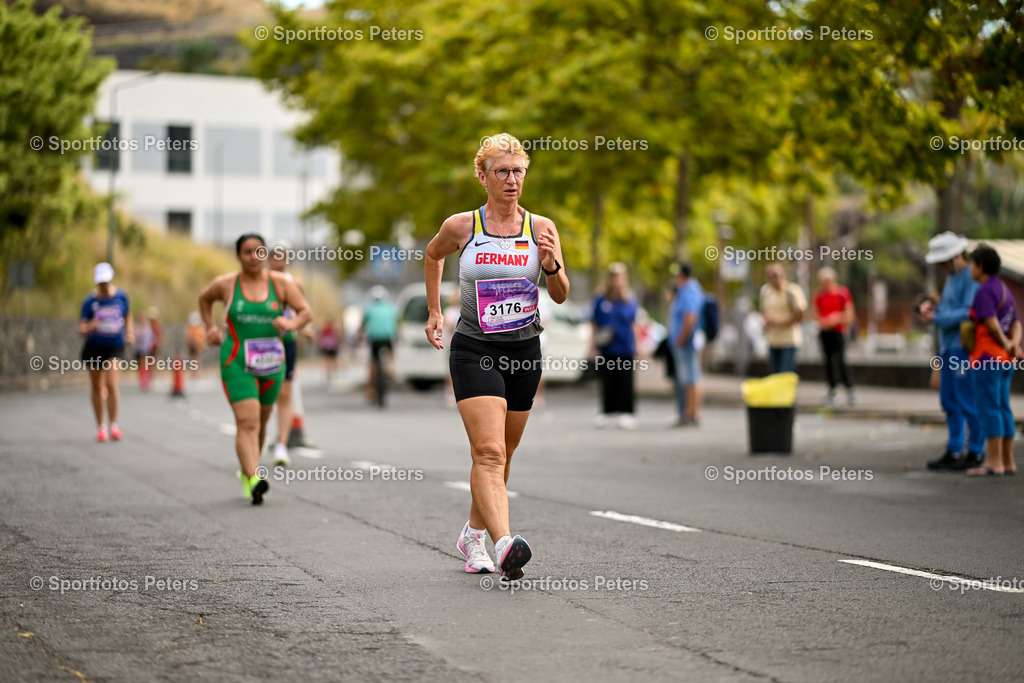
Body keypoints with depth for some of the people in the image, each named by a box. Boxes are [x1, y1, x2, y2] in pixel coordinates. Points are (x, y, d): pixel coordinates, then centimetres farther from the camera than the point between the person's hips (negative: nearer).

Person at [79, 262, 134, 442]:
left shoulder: (121, 296, -1)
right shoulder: (90, 301, -7)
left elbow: (128, 317, 16)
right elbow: (81, 329, -11)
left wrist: (130, 333, -1)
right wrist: (89, 327, -33)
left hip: (115, 346, 0)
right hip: (94, 347, 0)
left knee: (111, 384, -17)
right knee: (97, 387, 7)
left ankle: (114, 425, -10)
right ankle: (100, 426, 20)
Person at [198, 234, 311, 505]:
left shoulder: (280, 283, 1)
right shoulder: (225, 284, 1)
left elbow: (305, 311, -1)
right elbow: (204, 299, 21)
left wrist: (292, 323, -21)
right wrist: (210, 327, 10)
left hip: (271, 363, 3)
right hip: (237, 363, -3)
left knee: (260, 423, 15)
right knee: (247, 422, -17)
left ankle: (246, 471, 38)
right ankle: (254, 480, -29)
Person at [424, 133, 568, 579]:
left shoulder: (541, 228, 1)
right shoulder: (461, 227, -3)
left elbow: (560, 296, 3)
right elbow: (433, 255, 19)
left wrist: (552, 266, -17)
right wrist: (434, 312, 18)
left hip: (524, 352, 3)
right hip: (473, 351, -3)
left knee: (502, 453, 14)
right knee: (488, 452, -19)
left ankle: (473, 534, 34)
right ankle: (504, 543, -33)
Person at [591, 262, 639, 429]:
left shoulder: (630, 301, 6)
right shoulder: (600, 300, 3)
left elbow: (633, 325, 13)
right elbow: (593, 325, 7)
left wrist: (636, 346, 11)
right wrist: (593, 346, 2)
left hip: (625, 348, 0)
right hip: (606, 349, 0)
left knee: (625, 382, -3)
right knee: (607, 383, 3)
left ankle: (625, 414, 0)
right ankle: (607, 414, 12)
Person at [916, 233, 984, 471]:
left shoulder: (972, 278, -12)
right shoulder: (951, 278, 18)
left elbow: (968, 312, -20)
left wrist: (935, 318, -14)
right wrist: (929, 307, 0)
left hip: (965, 348, -10)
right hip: (949, 348, 10)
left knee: (969, 402, -6)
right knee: (950, 402, 10)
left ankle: (976, 452, 0)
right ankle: (954, 452, 15)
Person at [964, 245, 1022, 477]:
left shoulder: (984, 292, -13)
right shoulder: (1005, 291, 17)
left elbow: (992, 325, -22)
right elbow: (1015, 326, 12)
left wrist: (1006, 345, -6)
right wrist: (1013, 345, -6)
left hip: (987, 358, -10)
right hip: (1004, 361, 10)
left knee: (989, 409, -9)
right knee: (1002, 409, 11)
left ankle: (994, 463, -11)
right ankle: (1008, 462, 13)